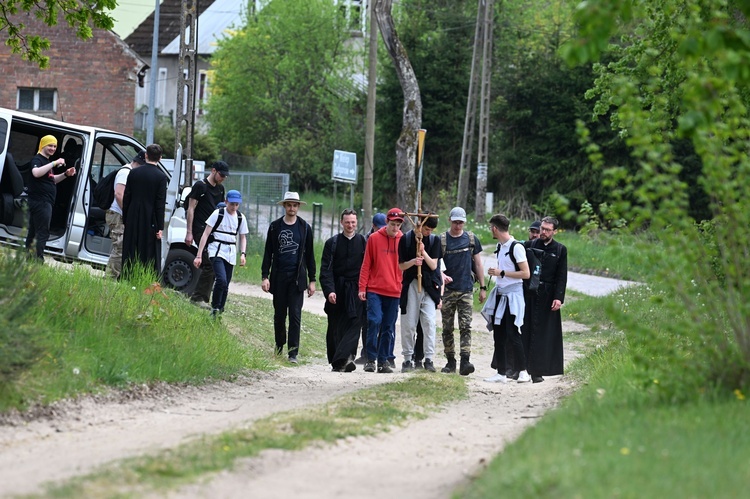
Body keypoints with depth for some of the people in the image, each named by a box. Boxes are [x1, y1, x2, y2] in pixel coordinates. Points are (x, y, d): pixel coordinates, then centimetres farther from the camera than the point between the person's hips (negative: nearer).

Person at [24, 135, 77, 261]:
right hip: (40, 201, -10)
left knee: (33, 232, 13)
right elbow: (36, 173, -31)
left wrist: (66, 174, 14)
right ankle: (38, 259, -16)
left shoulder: (47, 161, 21)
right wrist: (54, 163, -30)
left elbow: (52, 180, 30)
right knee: (43, 233, -13)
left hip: (45, 202, 10)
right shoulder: (37, 159, -9)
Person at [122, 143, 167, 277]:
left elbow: (126, 198, 5)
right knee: (150, 256, 0)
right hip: (150, 221, -3)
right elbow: (160, 203, -9)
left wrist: (125, 220, 12)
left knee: (130, 254, 10)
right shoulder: (161, 177, -9)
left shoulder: (134, 173, 2)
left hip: (133, 221, 3)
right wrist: (160, 227, -6)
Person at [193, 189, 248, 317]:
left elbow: (243, 237, 21)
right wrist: (199, 256, -10)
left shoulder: (241, 218, 8)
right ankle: (215, 308, -8)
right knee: (221, 279, -23)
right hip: (216, 251, -5)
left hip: (231, 254, 5)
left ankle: (219, 312, 17)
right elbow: (206, 234, -6)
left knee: (225, 287, 5)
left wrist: (242, 254, 3)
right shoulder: (218, 214, -5)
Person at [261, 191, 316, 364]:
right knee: (279, 314, 9)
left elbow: (309, 255, 8)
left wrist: (312, 280, 4)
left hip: (297, 278, -1)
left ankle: (293, 353, -9)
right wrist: (265, 276, -2)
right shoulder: (275, 226, 6)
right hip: (279, 277, 2)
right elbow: (268, 253, 6)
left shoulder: (304, 227, 5)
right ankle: (279, 345, 25)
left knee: (295, 315, -8)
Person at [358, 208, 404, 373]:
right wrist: (362, 287, -2)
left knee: (389, 327, 4)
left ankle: (383, 360, 12)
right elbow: (366, 264, 3)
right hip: (374, 290, -2)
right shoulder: (374, 238, 1)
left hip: (394, 292, 2)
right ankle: (371, 359, -5)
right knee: (374, 321, -13)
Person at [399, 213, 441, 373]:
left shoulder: (434, 240, 5)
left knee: (429, 322, -9)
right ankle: (407, 359, 10)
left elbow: (434, 265, -1)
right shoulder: (406, 239, 0)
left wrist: (423, 252, -16)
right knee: (408, 324, 2)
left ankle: (429, 359, -6)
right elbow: (401, 266, 0)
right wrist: (413, 262, -20)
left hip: (429, 286, 1)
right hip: (411, 285, -1)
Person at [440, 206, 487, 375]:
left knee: (465, 326, -11)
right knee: (447, 328, 4)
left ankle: (465, 362, -18)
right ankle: (450, 362, 13)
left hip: (466, 290, 0)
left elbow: (478, 264, 12)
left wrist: (482, 287, 10)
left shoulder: (472, 240, 7)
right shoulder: (442, 240, 3)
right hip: (447, 290, 0)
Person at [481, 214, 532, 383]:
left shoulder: (516, 247, -13)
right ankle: (501, 374, 10)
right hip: (499, 294, 9)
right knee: (498, 335, 7)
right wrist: (495, 272, 10)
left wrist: (501, 273, -16)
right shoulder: (499, 247, 13)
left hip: (512, 296, -9)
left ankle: (523, 372, -3)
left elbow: (526, 274, -16)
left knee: (512, 334, -11)